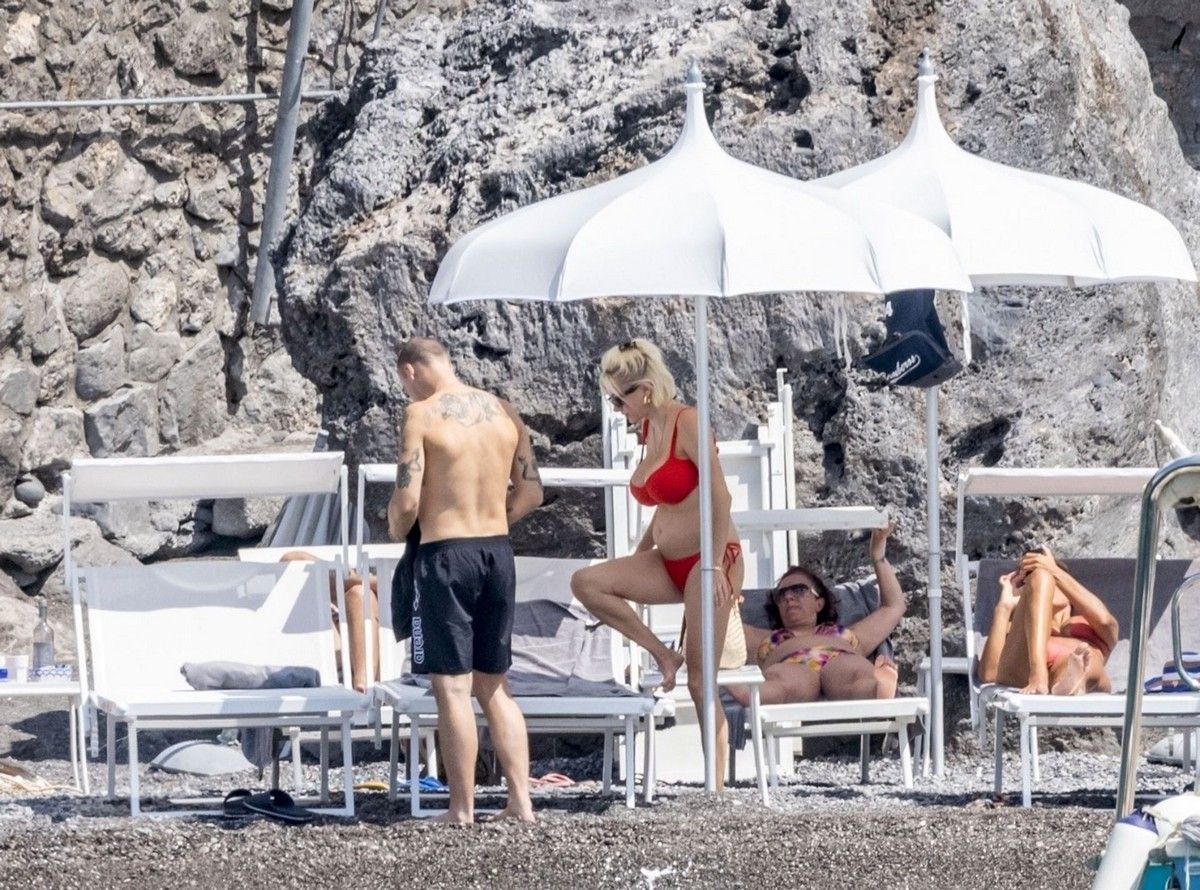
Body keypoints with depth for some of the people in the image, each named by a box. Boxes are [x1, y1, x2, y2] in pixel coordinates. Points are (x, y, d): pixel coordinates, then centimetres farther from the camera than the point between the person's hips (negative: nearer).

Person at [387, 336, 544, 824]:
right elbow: (530, 492, 11)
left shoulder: (422, 414, -9)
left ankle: (462, 809, 0)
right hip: (498, 551, 6)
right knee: (493, 685, 15)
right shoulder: (502, 411, 8)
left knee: (453, 687, -1)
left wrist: (396, 528, 7)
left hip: (445, 552, -6)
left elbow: (407, 500, -14)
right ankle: (521, 801, 10)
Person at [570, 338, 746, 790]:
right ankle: (662, 652, -1)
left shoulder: (686, 422, -12)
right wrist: (638, 557, 18)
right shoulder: (648, 429, 12)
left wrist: (716, 566, -21)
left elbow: (720, 496, -18)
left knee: (700, 680, -8)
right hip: (668, 563, 8)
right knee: (586, 582, -10)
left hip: (708, 561, -8)